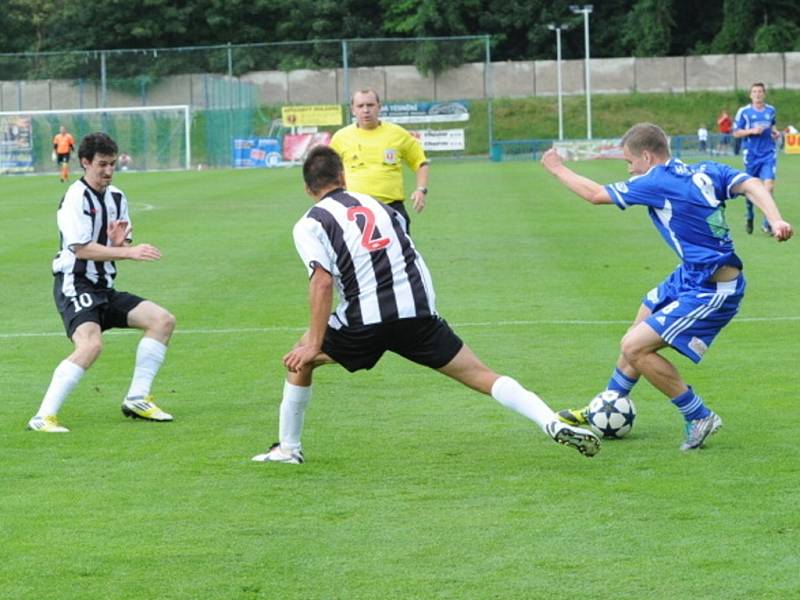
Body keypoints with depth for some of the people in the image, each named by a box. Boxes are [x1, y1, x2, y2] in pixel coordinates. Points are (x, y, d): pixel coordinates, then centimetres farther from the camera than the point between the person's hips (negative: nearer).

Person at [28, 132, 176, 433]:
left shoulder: (116, 197, 11)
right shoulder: (76, 198, -13)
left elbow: (124, 249, 15)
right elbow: (81, 249, -21)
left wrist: (119, 243, -10)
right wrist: (128, 252, -25)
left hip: (103, 287, 8)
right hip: (74, 284, -8)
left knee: (163, 320, 1)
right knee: (91, 343, -31)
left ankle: (137, 399, 7)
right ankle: (43, 417, -27)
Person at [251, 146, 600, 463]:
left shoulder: (310, 225, 6)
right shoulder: (375, 205, 23)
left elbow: (323, 283, -8)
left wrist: (314, 345, -9)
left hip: (365, 319, -3)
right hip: (418, 312, 3)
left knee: (300, 361, 21)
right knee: (480, 375, 5)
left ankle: (287, 448, 21)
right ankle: (553, 424, -10)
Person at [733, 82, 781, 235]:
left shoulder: (771, 110, 7)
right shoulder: (743, 112, -3)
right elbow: (736, 133, -3)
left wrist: (775, 132, 5)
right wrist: (752, 131, -17)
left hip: (769, 154, 1)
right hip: (751, 154, -1)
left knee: (769, 186, -14)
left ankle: (767, 223, -9)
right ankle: (749, 216, 34)